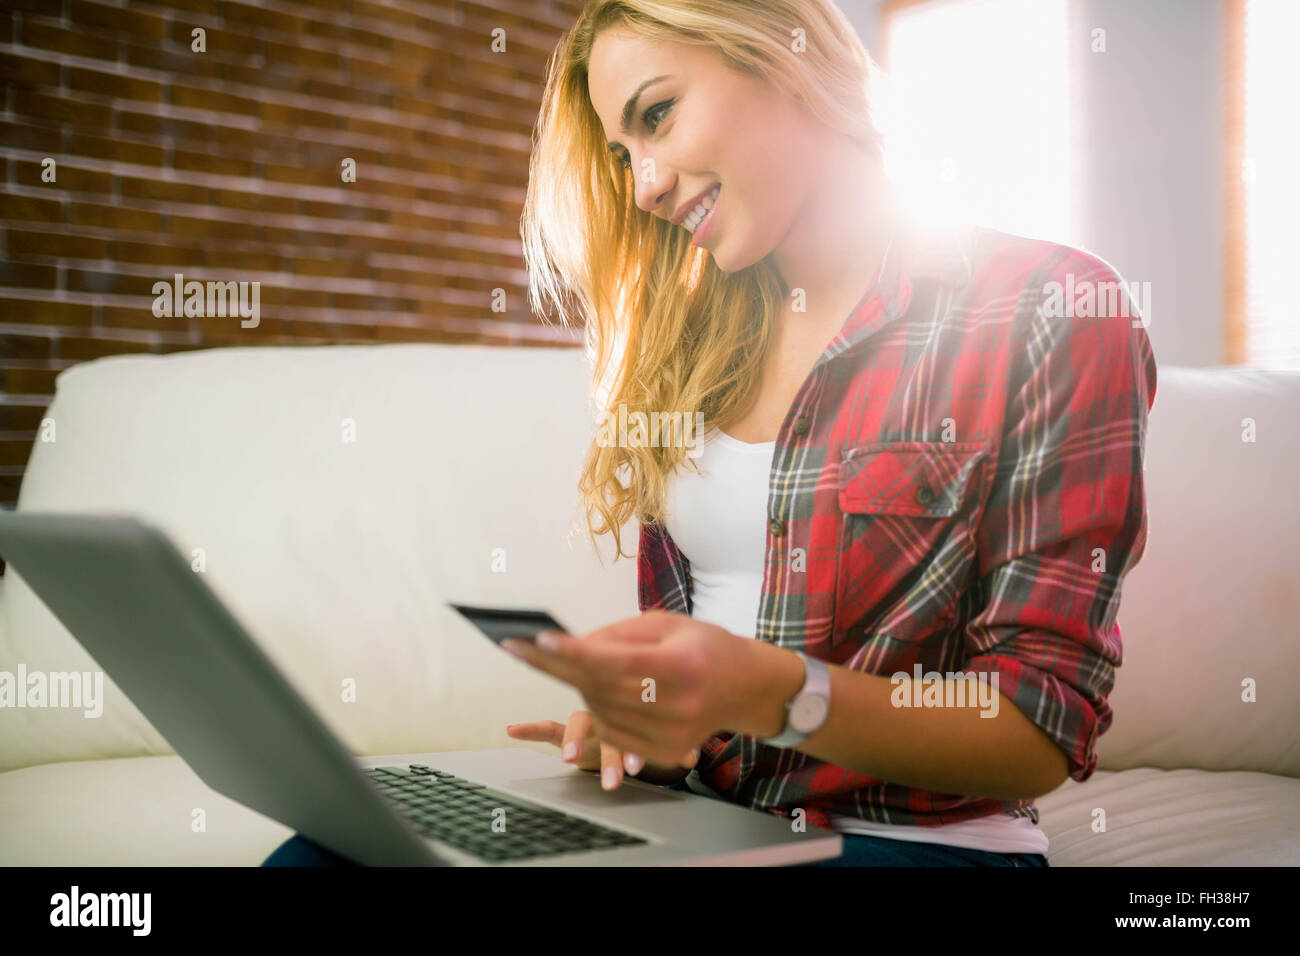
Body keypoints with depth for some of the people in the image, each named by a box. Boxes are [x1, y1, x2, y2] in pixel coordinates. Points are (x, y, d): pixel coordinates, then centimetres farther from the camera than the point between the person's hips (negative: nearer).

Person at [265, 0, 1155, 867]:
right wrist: (641, 708, -6)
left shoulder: (1049, 315, -7)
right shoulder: (697, 341, 12)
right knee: (321, 851, -22)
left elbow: (1044, 738, -11)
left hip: (913, 835, -5)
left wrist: (773, 694, -25)